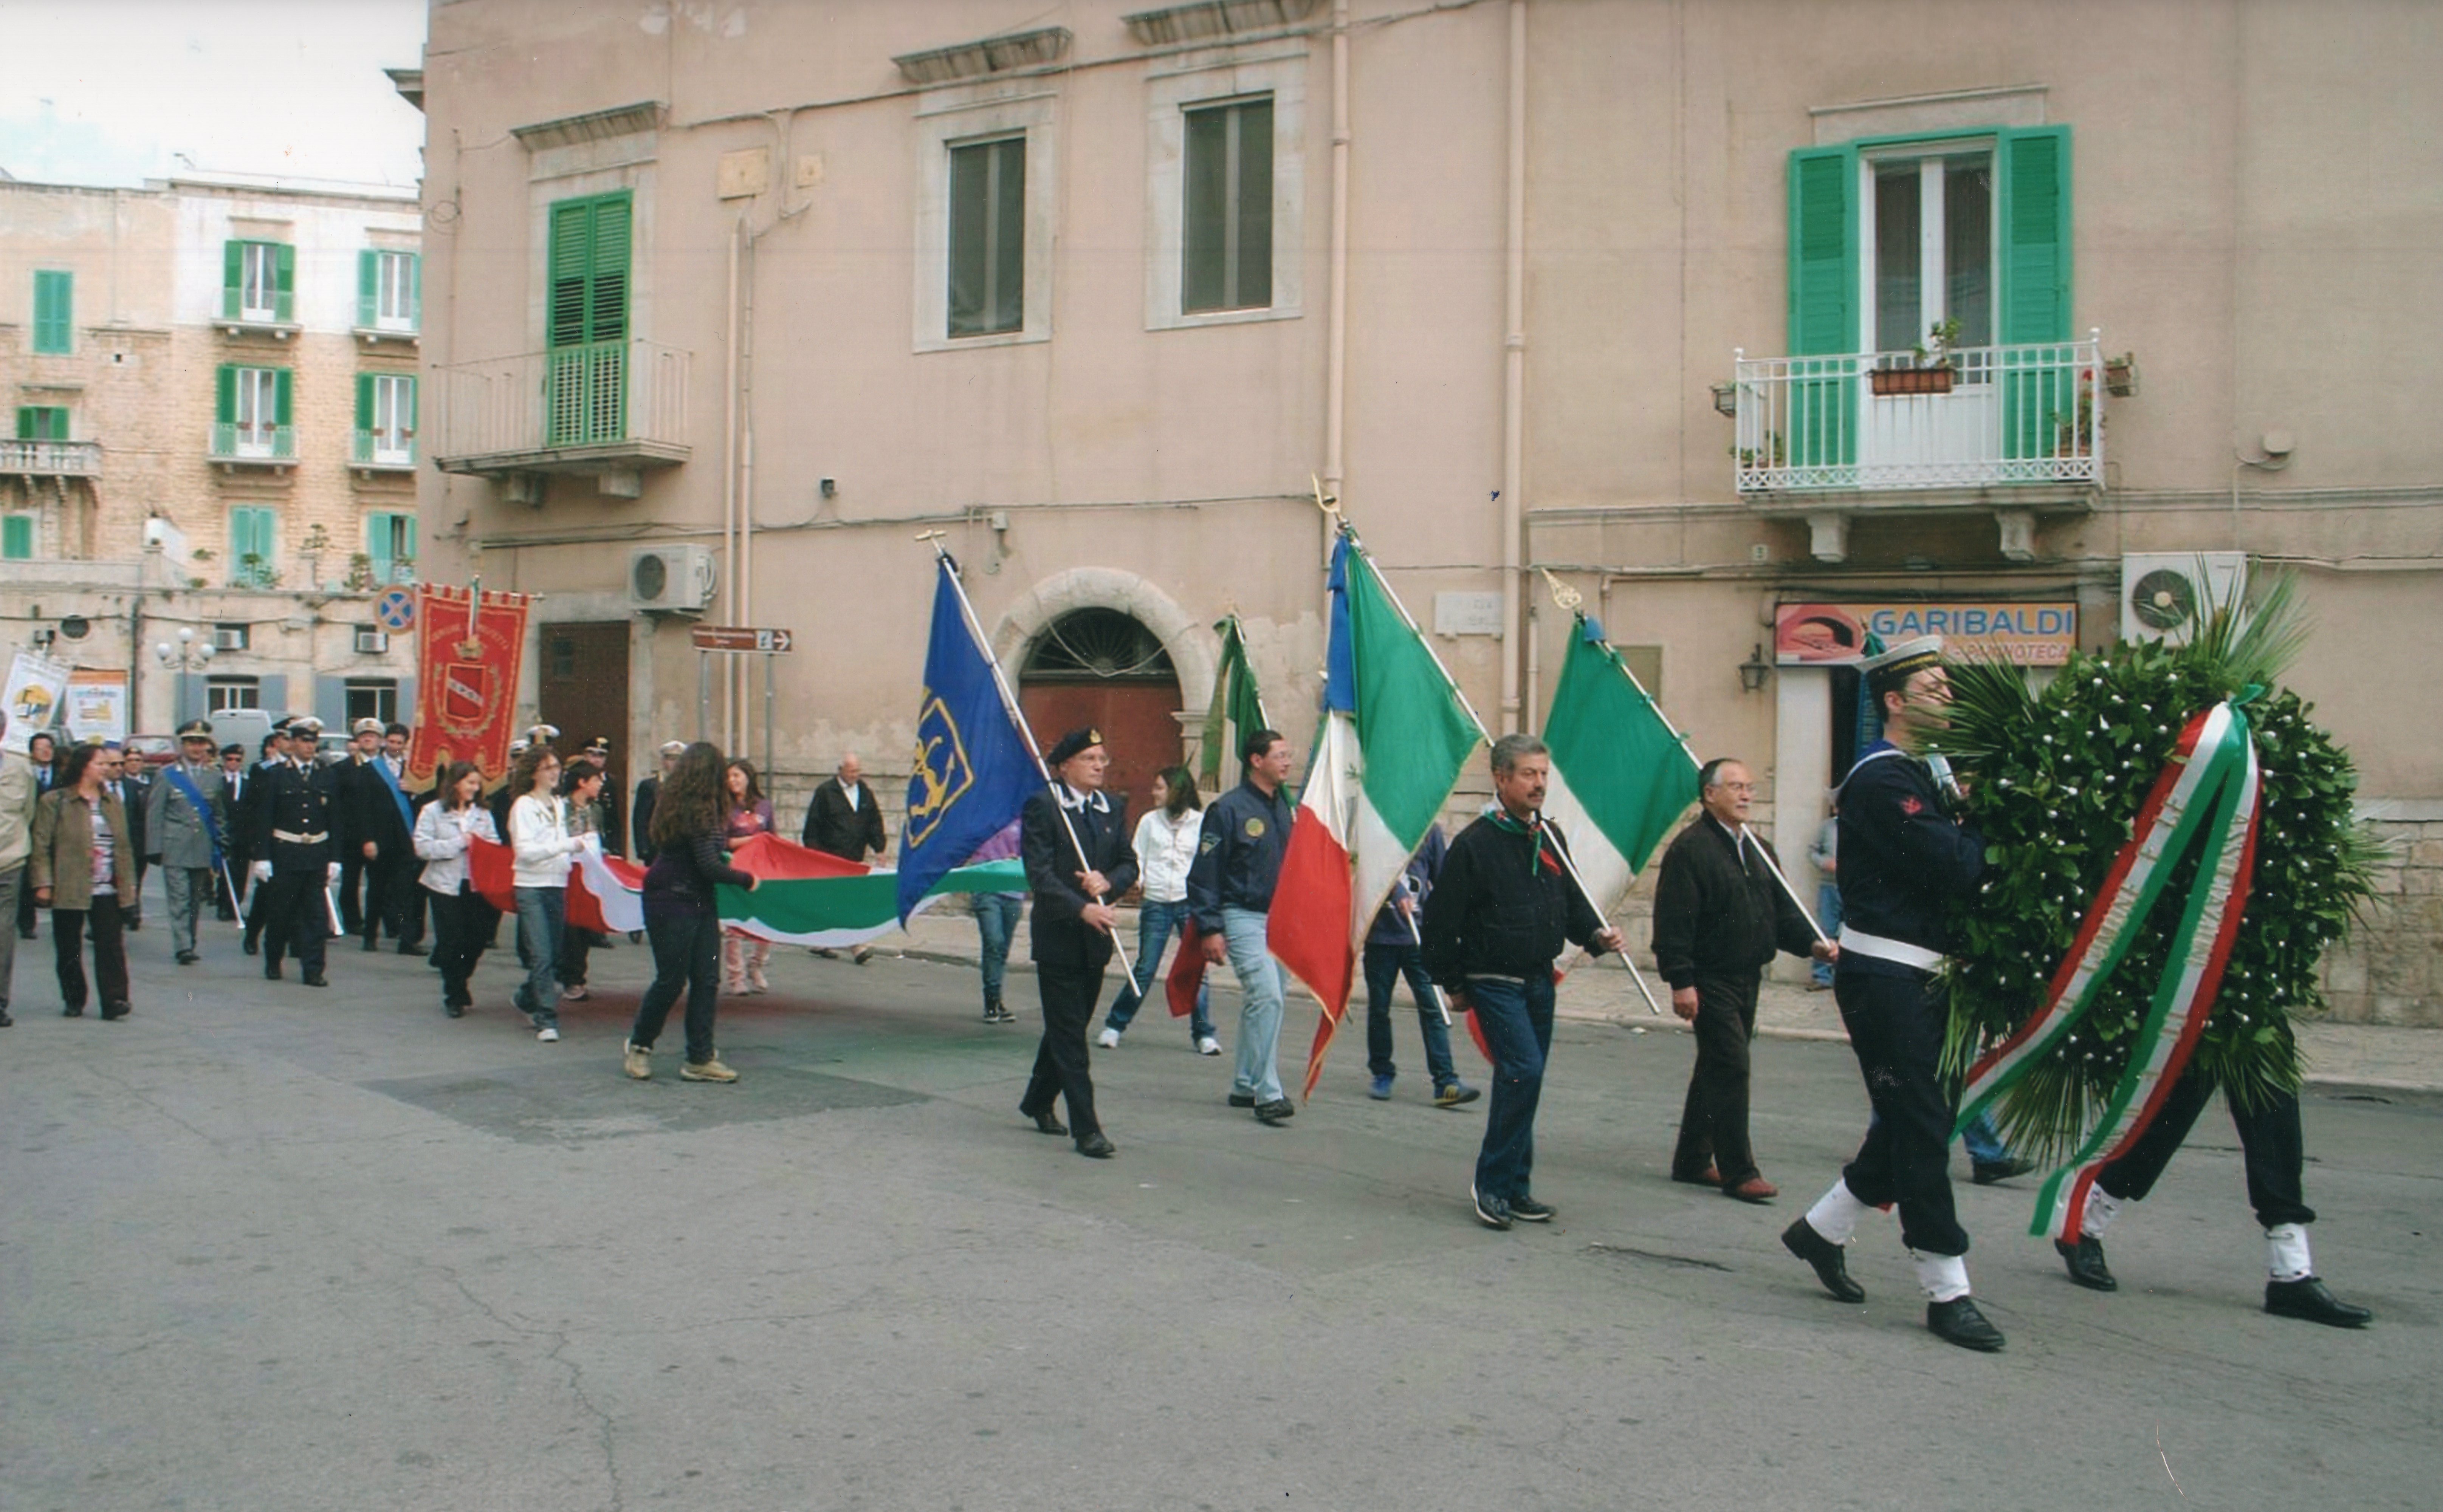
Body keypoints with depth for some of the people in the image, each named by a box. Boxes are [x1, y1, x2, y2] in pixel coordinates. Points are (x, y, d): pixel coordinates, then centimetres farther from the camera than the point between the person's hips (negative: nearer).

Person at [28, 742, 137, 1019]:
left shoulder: (112, 802, 14)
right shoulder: (54, 802, -1)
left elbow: (124, 844, 16)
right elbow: (41, 846, -3)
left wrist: (128, 881, 11)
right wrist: (43, 883, -9)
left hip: (106, 890, 3)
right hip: (69, 889, -3)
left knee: (110, 945, -6)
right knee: (69, 949, 7)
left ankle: (114, 1001, -7)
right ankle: (73, 1001, 20)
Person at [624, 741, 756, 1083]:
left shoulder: (673, 802, 10)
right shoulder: (698, 811, -19)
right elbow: (709, 866, -21)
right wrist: (746, 880, -8)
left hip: (700, 902, 10)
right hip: (672, 903, -10)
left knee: (707, 980, 6)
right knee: (672, 979, 2)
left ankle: (701, 1059, 8)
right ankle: (638, 1045, 22)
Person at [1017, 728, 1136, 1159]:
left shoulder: (1113, 810, 10)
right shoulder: (1042, 807, -8)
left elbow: (1130, 865, 9)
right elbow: (1039, 874, -16)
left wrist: (1108, 881, -14)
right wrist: (1082, 909, -26)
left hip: (1096, 938, 6)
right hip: (1058, 934, -6)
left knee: (1068, 1026, 17)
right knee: (1069, 1033, -3)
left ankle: (1038, 1101, 37)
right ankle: (1086, 1129, -3)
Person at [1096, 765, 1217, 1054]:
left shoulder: (1201, 823, 4)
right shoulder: (1149, 821, 8)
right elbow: (1138, 857, 9)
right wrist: (1136, 880, -10)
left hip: (1190, 903, 0)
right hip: (1156, 903, 1)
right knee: (1145, 969, -1)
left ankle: (1203, 1034, 10)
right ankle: (1115, 1025, 13)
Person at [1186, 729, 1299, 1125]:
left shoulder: (1286, 808, 12)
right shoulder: (1229, 809, -10)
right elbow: (1204, 874, -10)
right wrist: (1210, 929, -14)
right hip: (1243, 917, -7)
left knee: (1259, 1003, 12)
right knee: (1267, 997, -17)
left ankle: (1245, 1086, 22)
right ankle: (1267, 1093, -13)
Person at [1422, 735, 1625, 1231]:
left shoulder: (1551, 839, 10)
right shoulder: (1475, 844, -11)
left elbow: (1573, 903, 17)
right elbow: (1444, 919, -8)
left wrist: (1596, 936, -3)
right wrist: (1453, 983, -4)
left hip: (1540, 981, 7)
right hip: (1494, 981, -7)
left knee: (1524, 1080, 10)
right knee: (1524, 1070, -17)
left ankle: (1515, 1188, 20)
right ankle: (1492, 1183, -5)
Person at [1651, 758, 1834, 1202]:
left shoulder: (1759, 851, 15)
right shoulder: (1690, 848, -12)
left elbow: (1782, 911, 16)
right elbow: (1674, 921, -17)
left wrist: (1811, 943, -3)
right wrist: (1681, 981, -21)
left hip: (1746, 978, 9)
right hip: (1710, 980, -9)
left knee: (1717, 1070, 14)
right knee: (1731, 1067, -10)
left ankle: (1692, 1161, 24)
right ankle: (1739, 1173, -4)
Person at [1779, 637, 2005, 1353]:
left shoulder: (1922, 772, 16)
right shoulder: (1881, 780, -16)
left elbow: (1963, 862, 14)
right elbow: (1956, 868, -23)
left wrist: (1971, 824, -5)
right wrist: (1982, 828, -4)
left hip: (1919, 976, 10)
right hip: (1885, 977, -10)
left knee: (1913, 1123, 15)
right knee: (1921, 1127, -5)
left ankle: (1821, 1230, 30)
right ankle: (1948, 1294, 3)